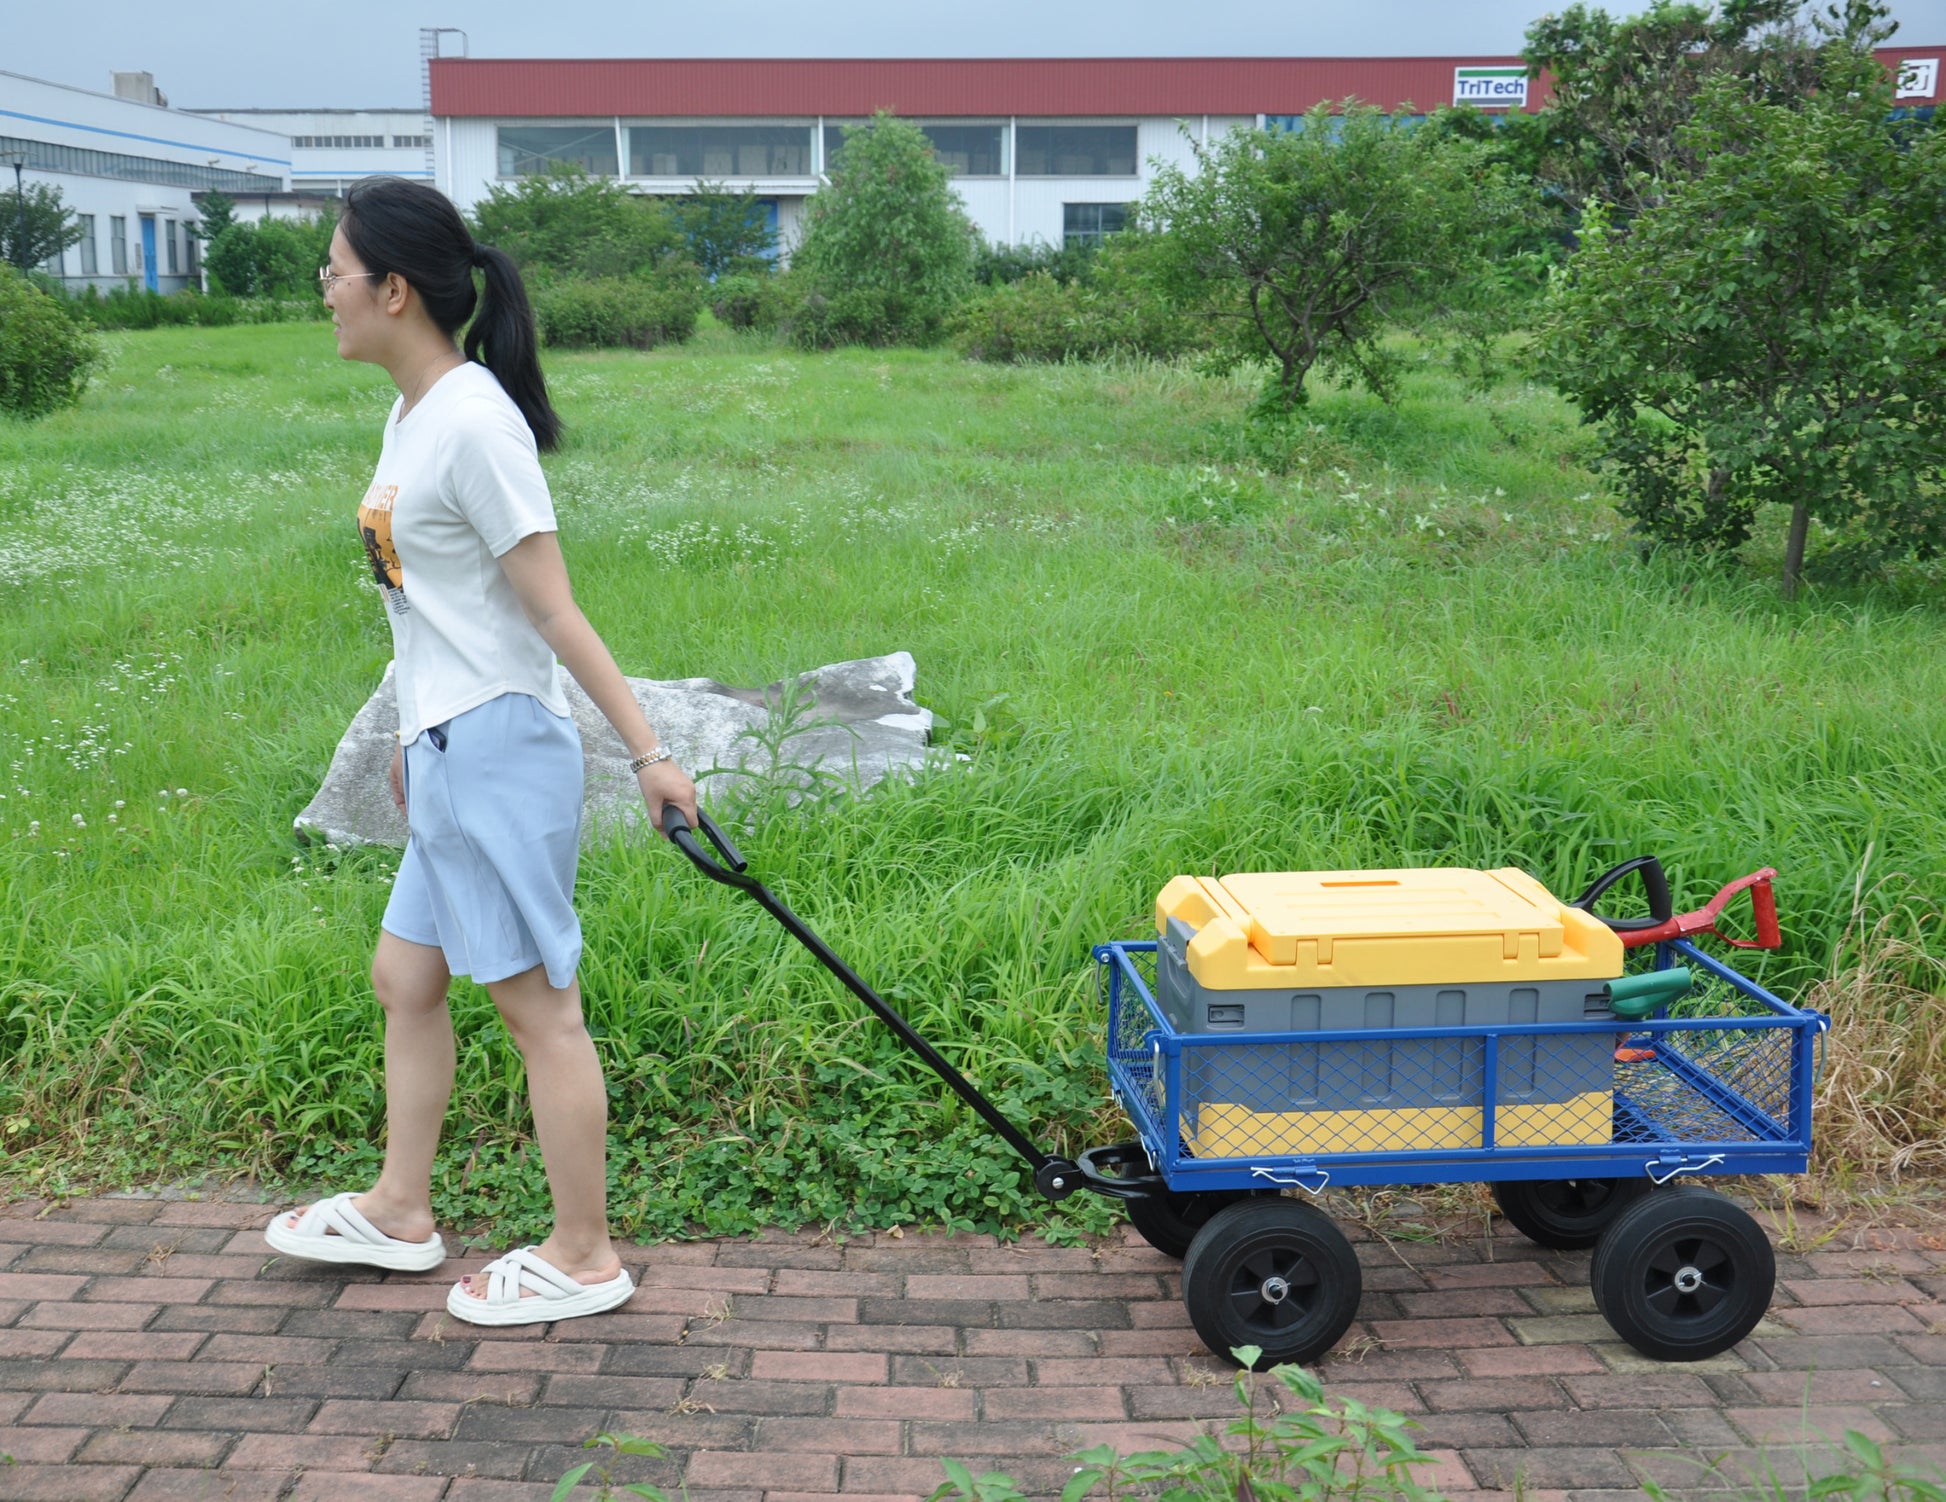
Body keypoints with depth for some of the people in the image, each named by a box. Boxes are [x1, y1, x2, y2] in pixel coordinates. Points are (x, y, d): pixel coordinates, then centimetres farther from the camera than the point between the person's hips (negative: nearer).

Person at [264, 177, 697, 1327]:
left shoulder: (473, 422, -17)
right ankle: (400, 1212, 37)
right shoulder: (411, 415, 12)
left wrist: (648, 752, -18)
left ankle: (583, 1257, 14)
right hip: (451, 753, 10)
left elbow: (553, 608, -18)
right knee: (407, 978, 20)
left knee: (538, 1003, 0)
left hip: (496, 752, -10)